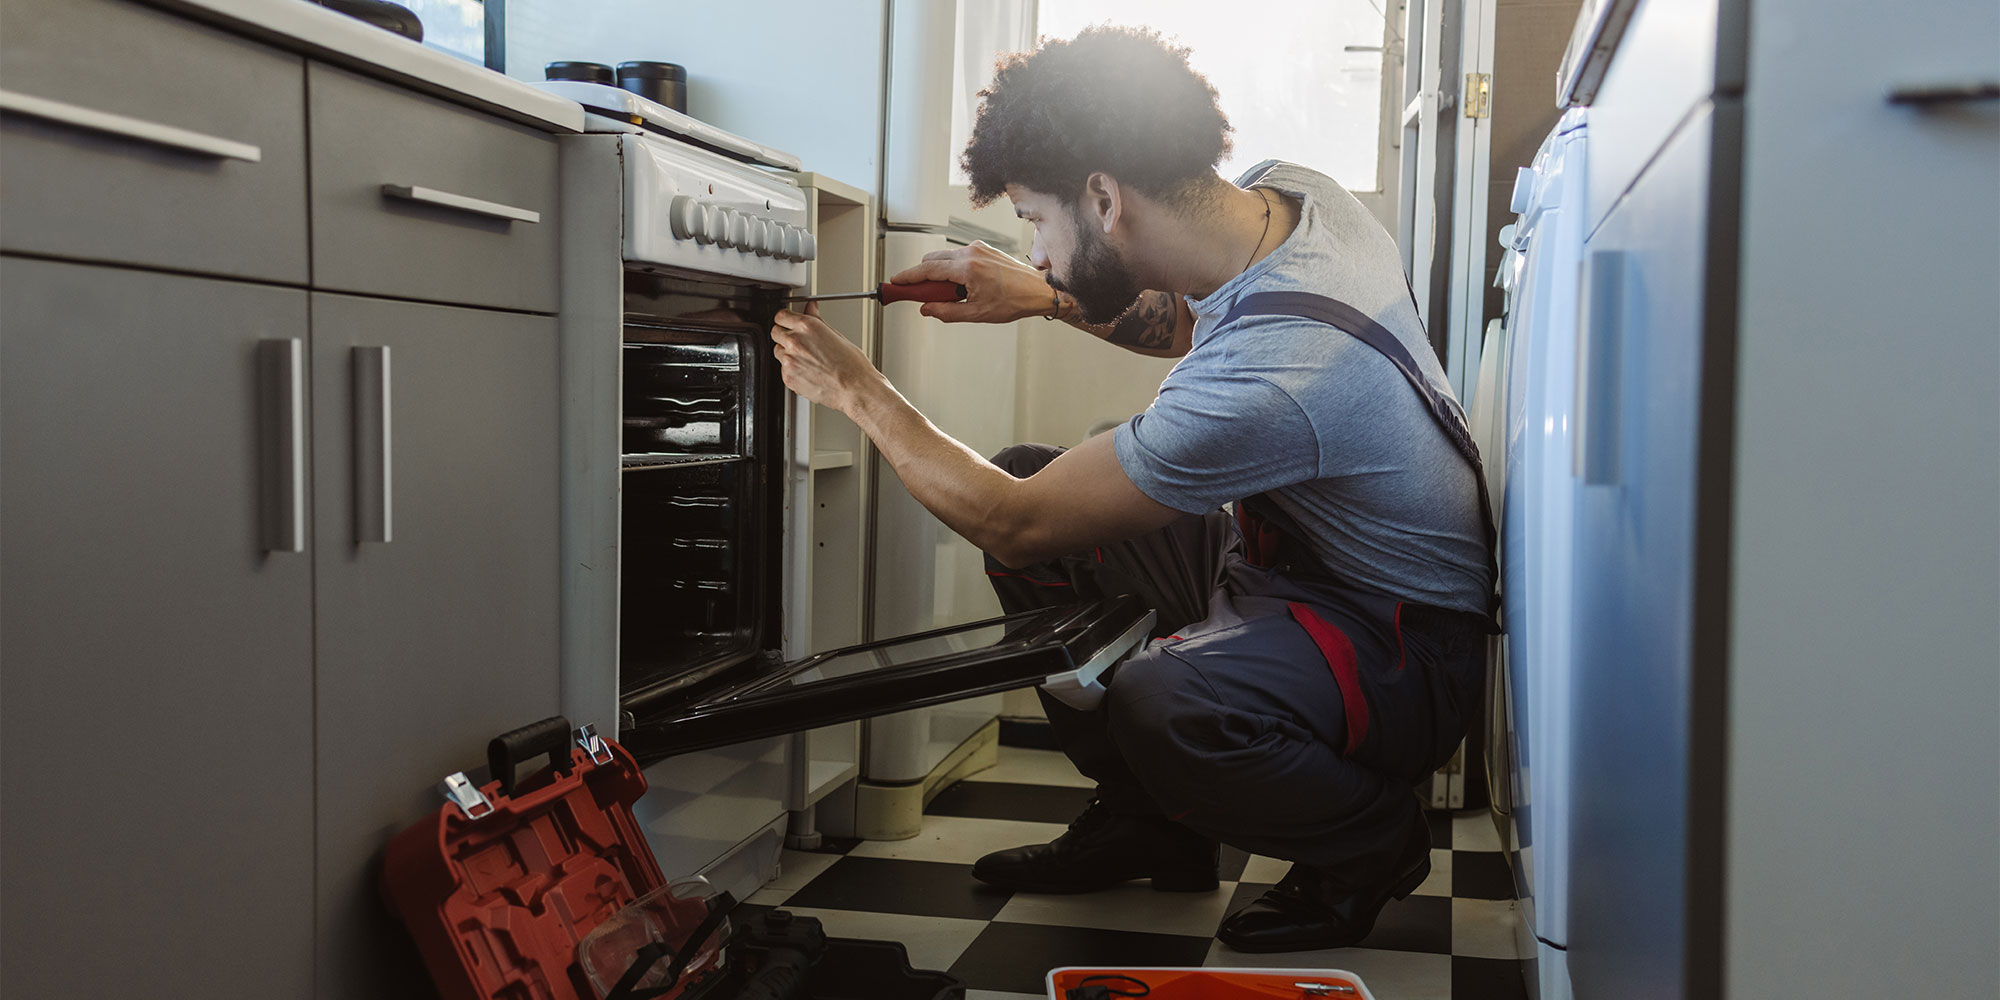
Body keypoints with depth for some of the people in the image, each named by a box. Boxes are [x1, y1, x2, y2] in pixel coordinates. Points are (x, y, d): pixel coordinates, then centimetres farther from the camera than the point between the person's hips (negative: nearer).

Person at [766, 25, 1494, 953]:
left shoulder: (1267, 380, -35)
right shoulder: (1282, 188, -9)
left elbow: (1012, 523, -22)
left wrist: (857, 391, -10)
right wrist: (1050, 297, 5)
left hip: (1406, 652, -9)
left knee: (1160, 703, -39)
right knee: (1024, 470, 2)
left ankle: (1373, 841, -2)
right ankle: (1149, 821, 16)